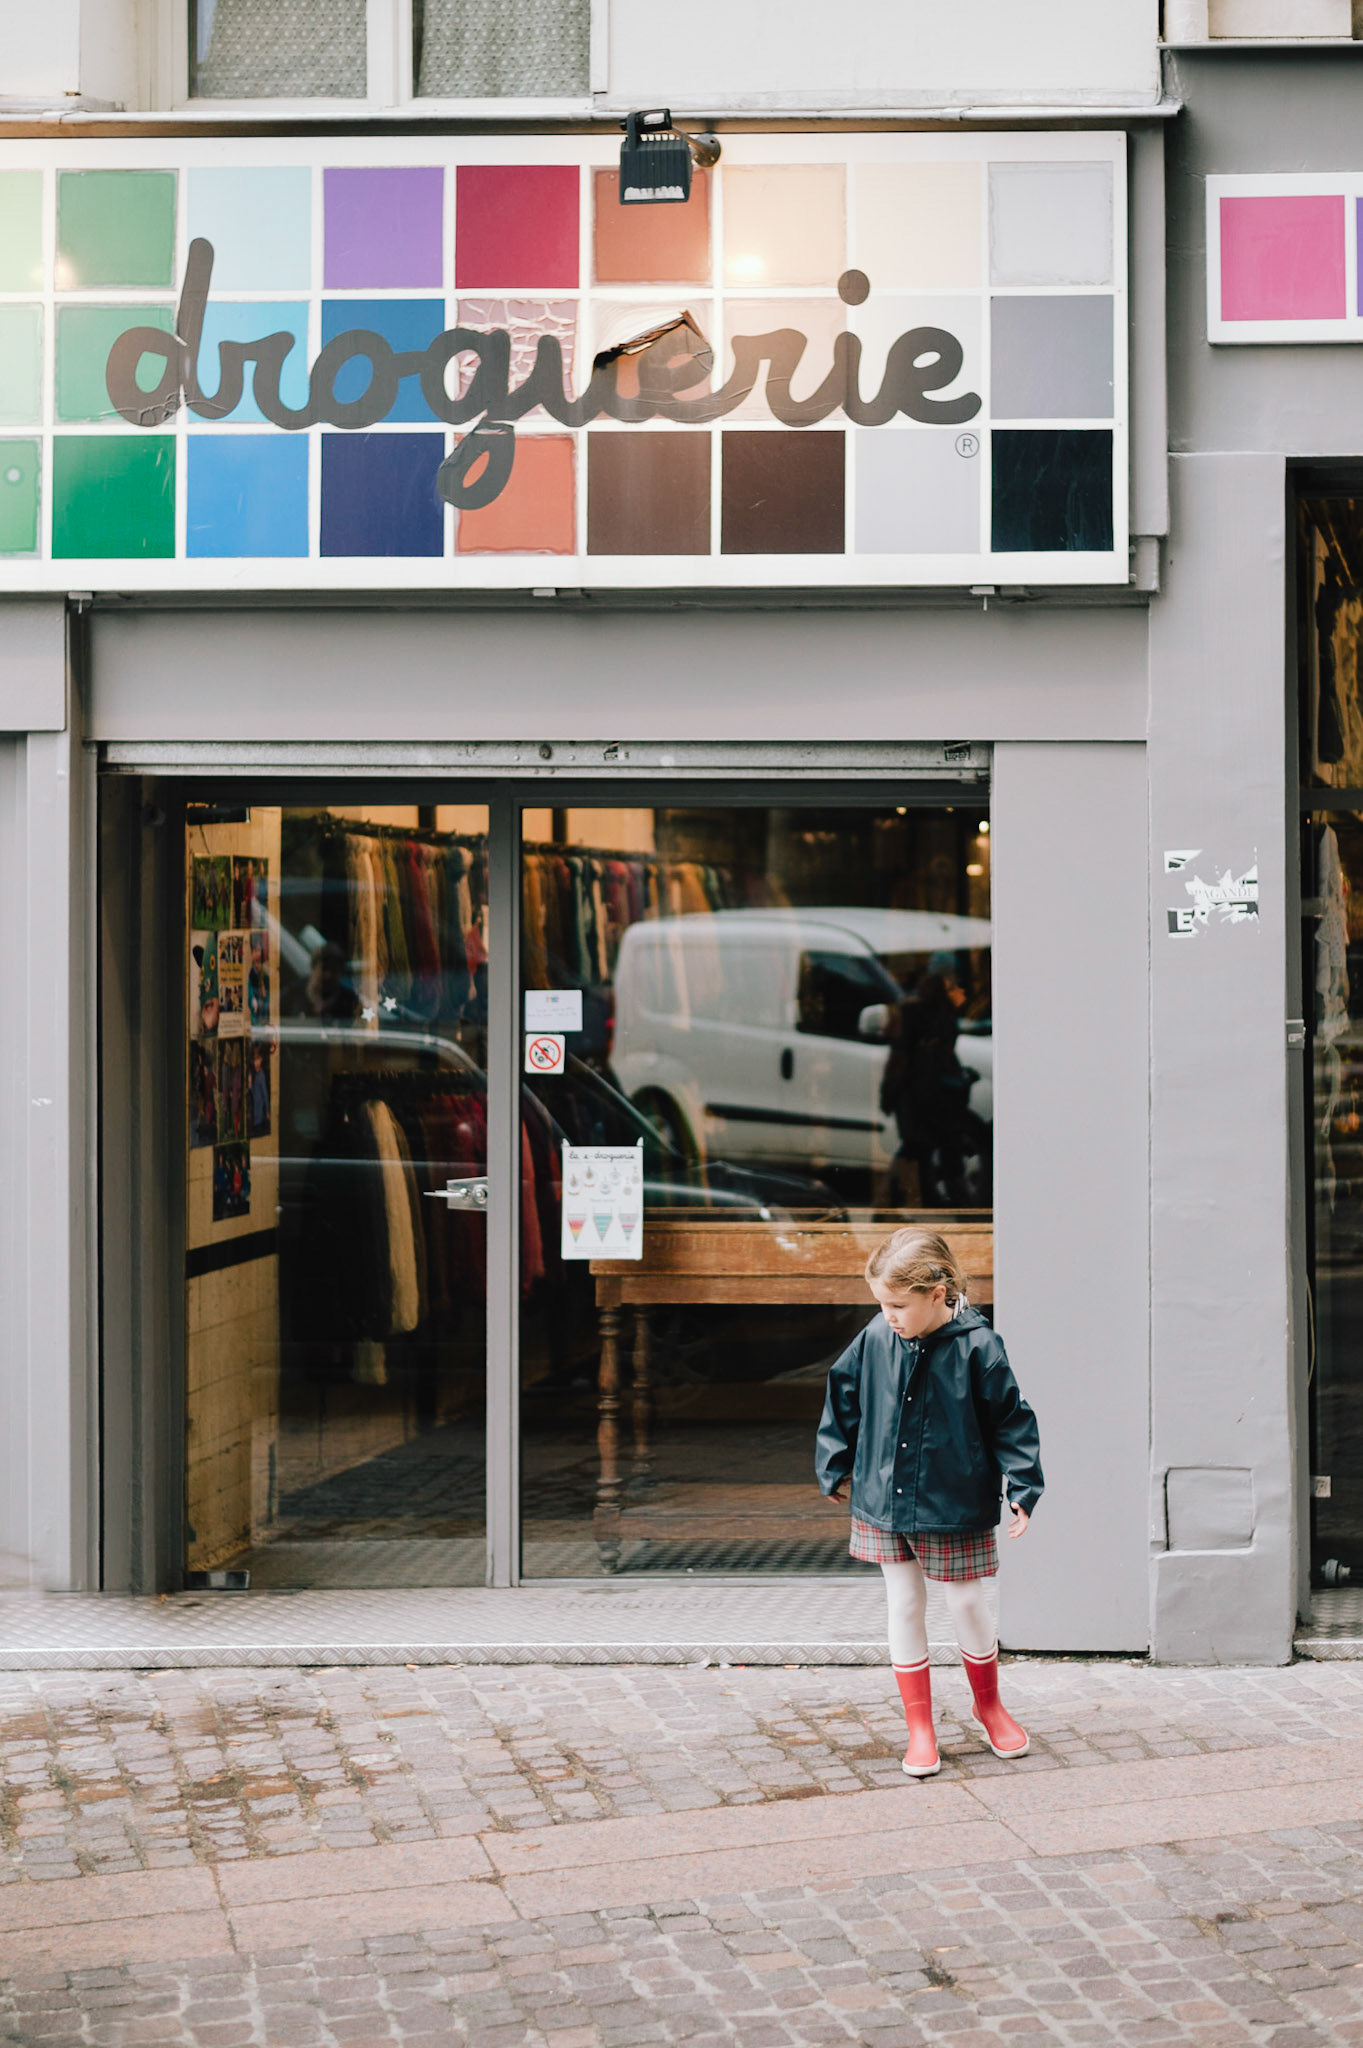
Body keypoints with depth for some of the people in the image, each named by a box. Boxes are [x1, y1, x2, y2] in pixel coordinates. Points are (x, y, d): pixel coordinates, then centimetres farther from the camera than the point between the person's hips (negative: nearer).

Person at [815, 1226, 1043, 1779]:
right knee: (904, 1612, 8)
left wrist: (1023, 1488, -9)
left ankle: (988, 1703, 34)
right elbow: (844, 1398, 9)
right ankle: (919, 1727, 19)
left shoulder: (977, 1347, -15)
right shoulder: (875, 1340, -6)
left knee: (973, 1609, 9)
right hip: (885, 1505, 3)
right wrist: (833, 1465, 14)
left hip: (957, 1508, -3)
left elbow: (1010, 1418, -7)